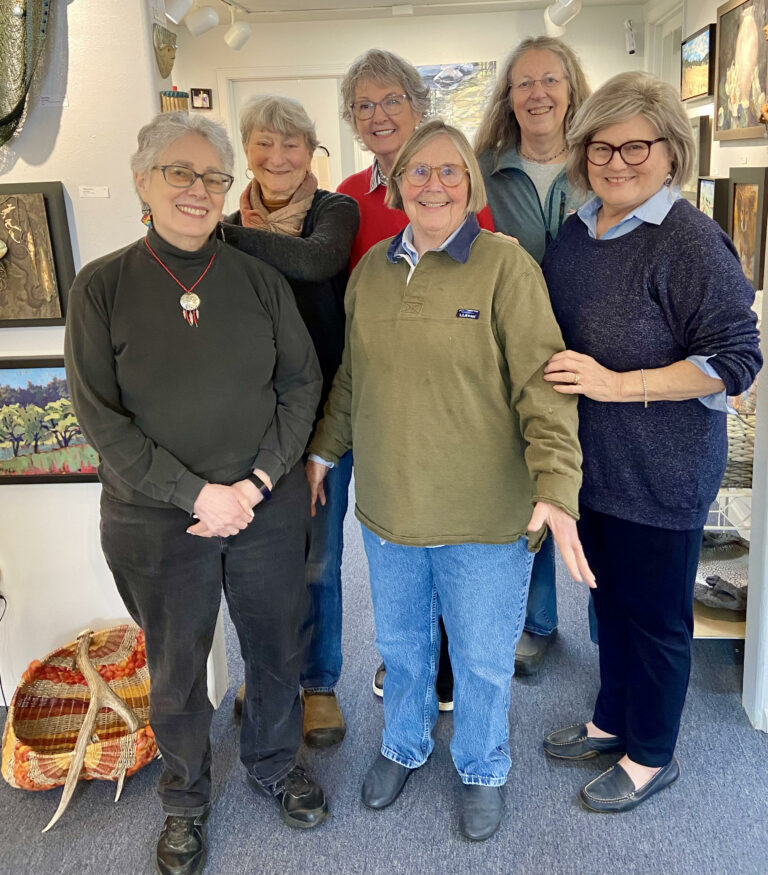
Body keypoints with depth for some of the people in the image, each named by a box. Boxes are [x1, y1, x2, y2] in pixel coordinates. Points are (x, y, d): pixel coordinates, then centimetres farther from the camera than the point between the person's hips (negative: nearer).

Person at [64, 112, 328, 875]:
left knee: (276, 649, 17)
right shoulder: (101, 288, -6)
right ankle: (185, 799, 41)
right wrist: (196, 494, -15)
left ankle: (275, 764, 46)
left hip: (269, 509, 2)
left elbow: (301, 384, 1)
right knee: (176, 671, 14)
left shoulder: (259, 281, 0)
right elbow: (100, 417, -10)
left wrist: (259, 480, -11)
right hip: (156, 521, -2)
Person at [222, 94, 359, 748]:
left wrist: (224, 234, -26)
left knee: (317, 558, 6)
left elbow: (317, 260, -26)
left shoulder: (336, 211, -2)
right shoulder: (232, 225, 8)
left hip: (323, 406, -3)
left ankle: (319, 682, 26)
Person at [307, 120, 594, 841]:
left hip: (486, 520, -4)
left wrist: (555, 490, -25)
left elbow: (542, 385, -15)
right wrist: (322, 452, 18)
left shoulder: (506, 266, -11)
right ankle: (404, 747, 50)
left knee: (481, 660, 15)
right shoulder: (372, 268, 4)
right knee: (401, 644, 22)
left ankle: (481, 769, 43)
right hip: (387, 509, 4)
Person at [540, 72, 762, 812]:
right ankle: (612, 721, 43)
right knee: (610, 597, 22)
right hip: (592, 462, 7)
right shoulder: (577, 233, 6)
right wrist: (552, 378, 3)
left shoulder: (690, 242, -17)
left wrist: (616, 384, -25)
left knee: (655, 612, 10)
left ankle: (651, 756, 32)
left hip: (661, 473, -7)